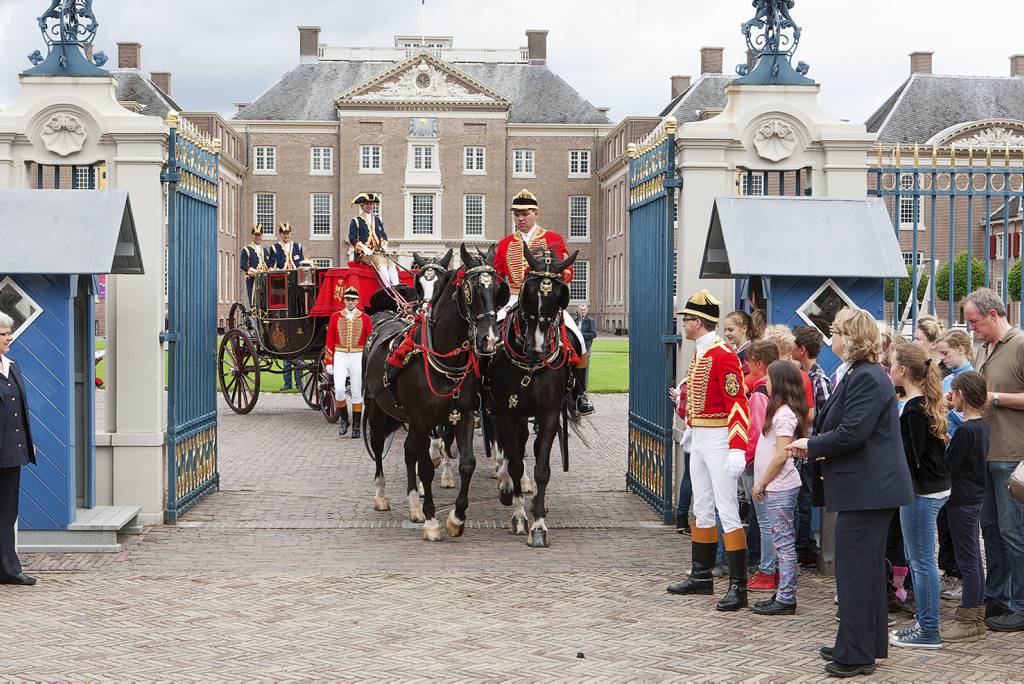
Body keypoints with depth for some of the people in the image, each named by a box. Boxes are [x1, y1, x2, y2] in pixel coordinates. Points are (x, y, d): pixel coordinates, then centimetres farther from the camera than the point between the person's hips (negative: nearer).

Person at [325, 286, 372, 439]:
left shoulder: (365, 318, 3)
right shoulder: (335, 317, 5)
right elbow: (329, 341, 6)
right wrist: (329, 362, 1)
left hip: (358, 358, 0)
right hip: (340, 357, 0)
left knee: (357, 393, 3)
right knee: (339, 390, -14)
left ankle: (356, 426, 12)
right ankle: (344, 419, 7)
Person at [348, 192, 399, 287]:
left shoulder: (378, 220, 22)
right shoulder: (355, 221, 5)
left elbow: (383, 235, 22)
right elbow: (352, 238, -4)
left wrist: (384, 246, 0)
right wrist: (364, 248, -18)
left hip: (379, 252, 5)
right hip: (363, 254, -5)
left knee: (391, 264, -24)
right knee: (381, 262, -32)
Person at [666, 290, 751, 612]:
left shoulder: (723, 355, -16)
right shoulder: (698, 353, 13)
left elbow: (737, 403, -21)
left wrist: (736, 450, -26)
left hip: (719, 439, -10)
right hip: (698, 439, 10)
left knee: (727, 511, -8)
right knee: (702, 509, 16)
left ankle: (738, 587, -5)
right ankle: (701, 576, 27)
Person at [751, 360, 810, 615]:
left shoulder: (784, 414, -16)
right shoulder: (781, 411, 14)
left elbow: (781, 455, -21)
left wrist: (761, 483, -13)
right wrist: (761, 482, 14)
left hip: (780, 488, -10)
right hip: (776, 488, 10)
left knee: (783, 542, -6)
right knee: (781, 542, 13)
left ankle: (786, 599, -3)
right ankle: (783, 594, 19)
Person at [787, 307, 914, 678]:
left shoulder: (867, 378, -18)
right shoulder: (858, 374, 16)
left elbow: (851, 434, -25)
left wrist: (811, 445, -11)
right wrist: (815, 445, 7)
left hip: (866, 490, -11)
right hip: (866, 488, 11)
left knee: (855, 571, -5)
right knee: (866, 569, 18)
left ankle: (856, 654, 1)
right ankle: (866, 645, 28)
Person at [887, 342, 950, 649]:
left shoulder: (914, 409, -19)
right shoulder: (929, 402, 10)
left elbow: (911, 456, -19)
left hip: (922, 491, -10)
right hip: (936, 486, 10)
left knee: (922, 562, -3)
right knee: (918, 559, 16)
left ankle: (928, 632, 3)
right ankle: (925, 624, 23)